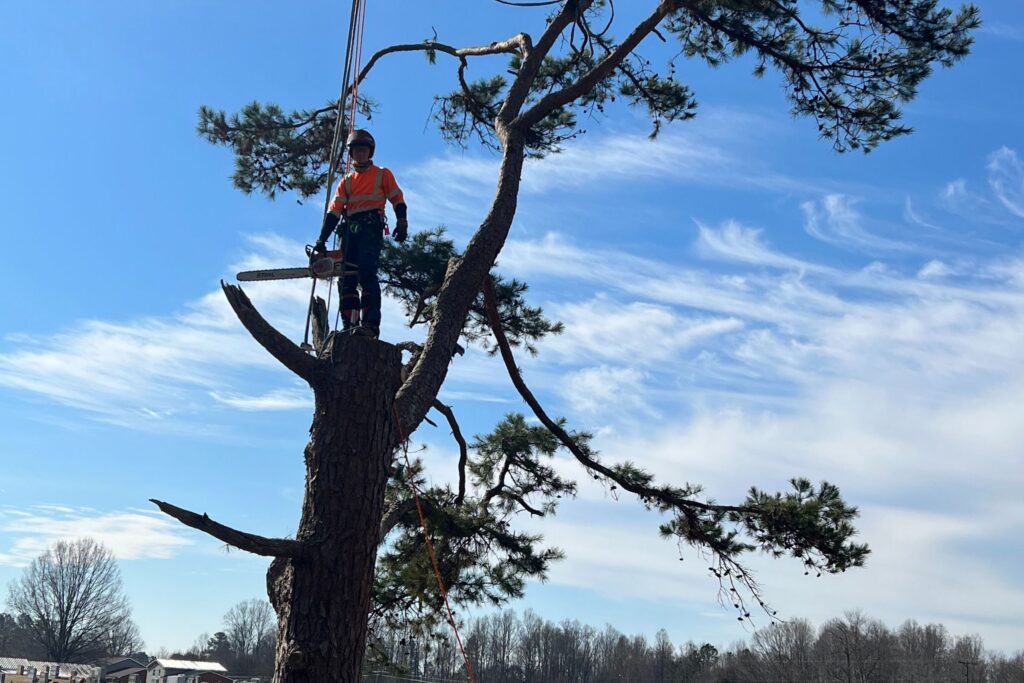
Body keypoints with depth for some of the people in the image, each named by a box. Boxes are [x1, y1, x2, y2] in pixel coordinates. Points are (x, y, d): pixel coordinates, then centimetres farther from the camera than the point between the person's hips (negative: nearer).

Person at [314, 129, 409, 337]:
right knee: (347, 279, -3)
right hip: (350, 230, 5)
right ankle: (349, 325, -4)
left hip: (371, 227, -5)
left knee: (367, 273, -20)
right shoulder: (346, 182, 22)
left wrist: (402, 224, -8)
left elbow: (397, 200, 9)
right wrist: (322, 240, 3)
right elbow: (334, 211, 12)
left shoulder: (382, 175, 14)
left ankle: (370, 323, -28)